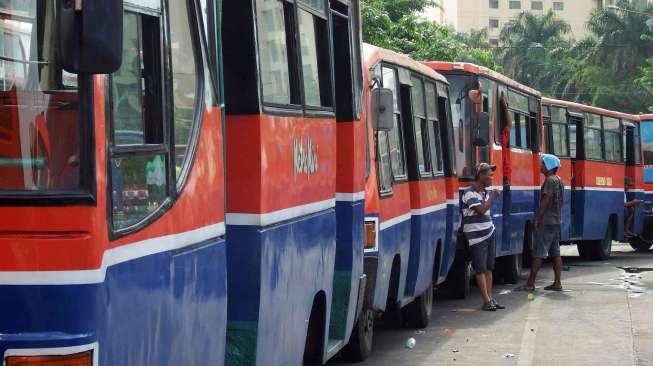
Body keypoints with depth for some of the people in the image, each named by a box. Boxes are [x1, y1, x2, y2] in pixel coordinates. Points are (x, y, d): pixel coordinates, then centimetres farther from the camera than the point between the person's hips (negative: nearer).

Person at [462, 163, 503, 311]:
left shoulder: (485, 192, 14)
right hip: (477, 236, -8)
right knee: (480, 269, -5)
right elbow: (480, 209, -23)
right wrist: (492, 197, -12)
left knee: (489, 268, 9)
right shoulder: (470, 193, -13)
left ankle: (490, 298, 13)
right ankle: (487, 301, -5)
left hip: (489, 233, 8)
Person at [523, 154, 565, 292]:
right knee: (555, 253, 8)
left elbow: (545, 201, -20)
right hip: (556, 221, 9)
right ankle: (557, 283, 7)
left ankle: (530, 284, -7)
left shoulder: (550, 180, -13)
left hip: (546, 222, -9)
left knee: (538, 253, -7)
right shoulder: (559, 181, 16)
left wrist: (537, 218, -16)